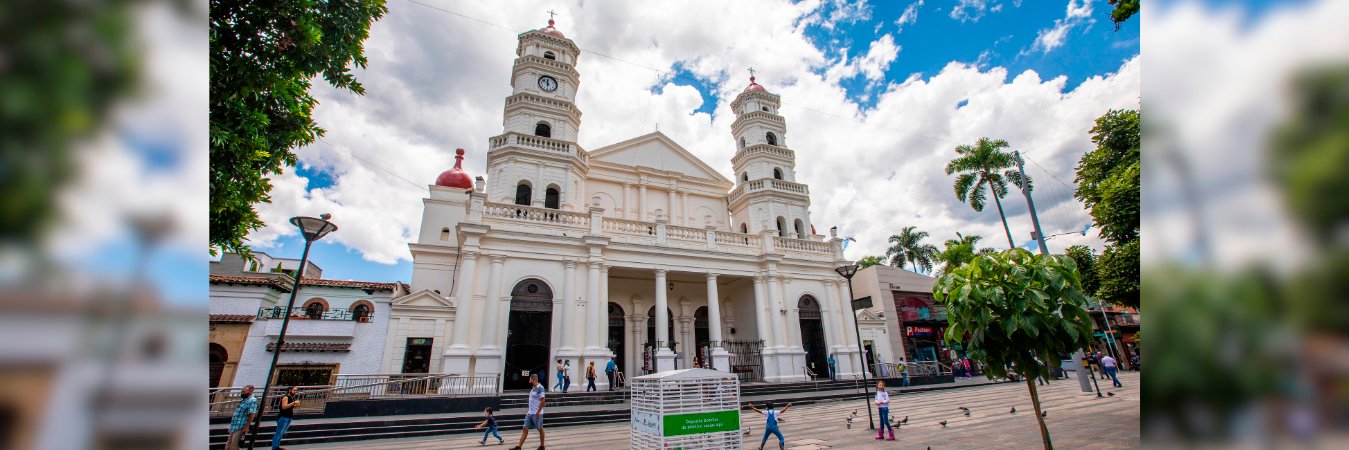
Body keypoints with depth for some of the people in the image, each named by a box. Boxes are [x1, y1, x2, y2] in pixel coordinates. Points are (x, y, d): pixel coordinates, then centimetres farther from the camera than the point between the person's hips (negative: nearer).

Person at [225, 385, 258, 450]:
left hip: (241, 427, -10)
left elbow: (252, 414, -21)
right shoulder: (244, 400, 17)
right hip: (234, 427, 10)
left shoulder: (252, 400, -14)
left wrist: (246, 427, -24)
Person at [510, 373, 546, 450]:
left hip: (537, 414, -8)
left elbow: (542, 401, -18)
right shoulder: (533, 388, 12)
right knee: (525, 429, 6)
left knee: (540, 429, 5)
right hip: (530, 413, 8)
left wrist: (538, 412, -19)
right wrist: (530, 411, 20)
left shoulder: (540, 388, -16)